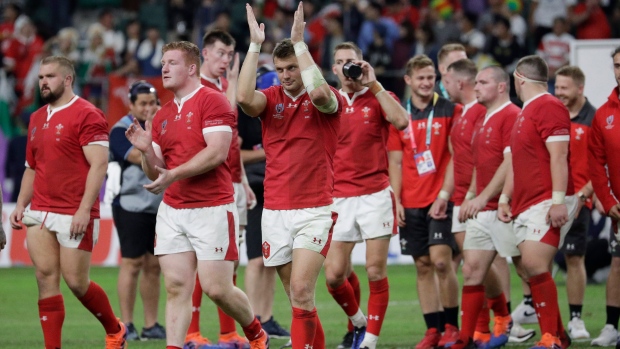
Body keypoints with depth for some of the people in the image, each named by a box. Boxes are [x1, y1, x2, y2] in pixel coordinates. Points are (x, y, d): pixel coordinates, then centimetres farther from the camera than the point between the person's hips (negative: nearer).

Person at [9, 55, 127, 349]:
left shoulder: (87, 115, -8)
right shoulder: (37, 118, 16)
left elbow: (99, 165, -15)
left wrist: (84, 209, -21)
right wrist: (21, 204, 12)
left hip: (74, 216, -7)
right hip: (39, 213, 7)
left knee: (76, 282, -2)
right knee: (46, 278, -1)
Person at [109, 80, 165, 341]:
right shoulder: (121, 130, -6)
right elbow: (143, 158, -20)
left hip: (159, 207, 6)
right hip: (131, 206, -6)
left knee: (154, 266, 7)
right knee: (132, 263, -6)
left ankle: (151, 325, 11)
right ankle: (126, 325, -2)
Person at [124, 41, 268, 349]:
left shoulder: (212, 101, -7)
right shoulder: (162, 116, 15)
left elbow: (217, 152, -19)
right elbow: (156, 173, 16)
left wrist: (174, 174, -23)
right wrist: (146, 150, -5)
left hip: (212, 209, -6)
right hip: (172, 211, 6)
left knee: (217, 289, -4)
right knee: (176, 287, -2)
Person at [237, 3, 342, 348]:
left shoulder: (329, 100, -3)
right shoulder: (271, 98, 6)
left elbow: (318, 91, -28)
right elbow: (244, 97, -16)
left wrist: (299, 41, -22)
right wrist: (255, 45, -15)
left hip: (315, 211, -4)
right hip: (275, 212, 4)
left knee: (301, 290, -17)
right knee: (298, 297, 7)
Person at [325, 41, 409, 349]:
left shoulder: (378, 97, 3)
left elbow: (401, 121, -19)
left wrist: (373, 85, -15)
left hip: (374, 194, -3)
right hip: (339, 197, 3)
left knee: (376, 272, -5)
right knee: (334, 275, -3)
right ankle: (358, 322, 23)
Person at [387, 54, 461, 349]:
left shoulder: (450, 111, 0)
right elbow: (396, 162, 10)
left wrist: (444, 195, -12)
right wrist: (396, 200, 0)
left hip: (441, 199, -3)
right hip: (411, 203, 3)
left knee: (441, 260, -14)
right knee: (422, 266, 4)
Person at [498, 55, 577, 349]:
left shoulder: (549, 107, -10)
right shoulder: (525, 113, 20)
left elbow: (559, 156, -19)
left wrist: (558, 200, -25)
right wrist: (505, 198, 20)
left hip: (547, 203, -10)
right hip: (525, 205, 10)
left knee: (534, 264, -19)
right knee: (531, 270, 6)